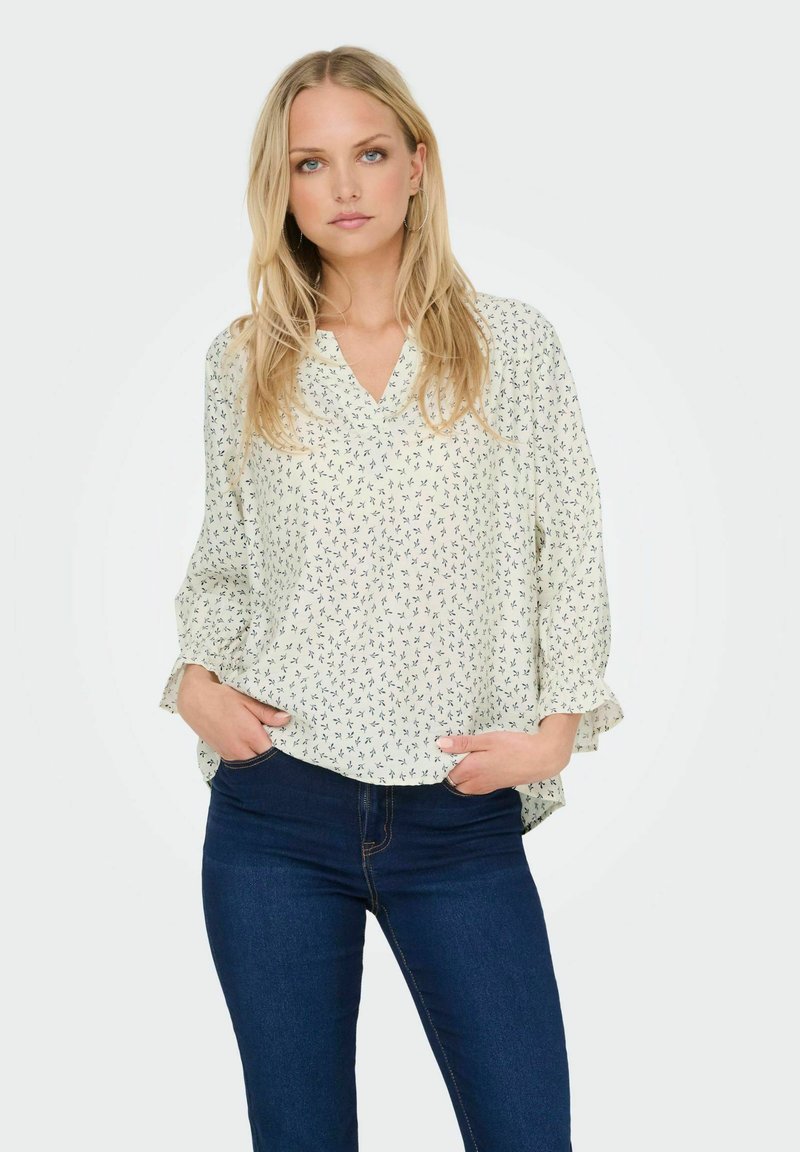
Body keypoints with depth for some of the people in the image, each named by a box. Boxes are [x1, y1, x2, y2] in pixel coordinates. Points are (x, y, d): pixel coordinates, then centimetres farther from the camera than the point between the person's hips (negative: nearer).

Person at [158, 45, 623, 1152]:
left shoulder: (513, 340, 3)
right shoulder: (243, 359, 7)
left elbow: (571, 548, 5)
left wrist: (558, 723, -5)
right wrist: (194, 676, -1)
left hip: (463, 815, -1)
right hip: (276, 811, 1)